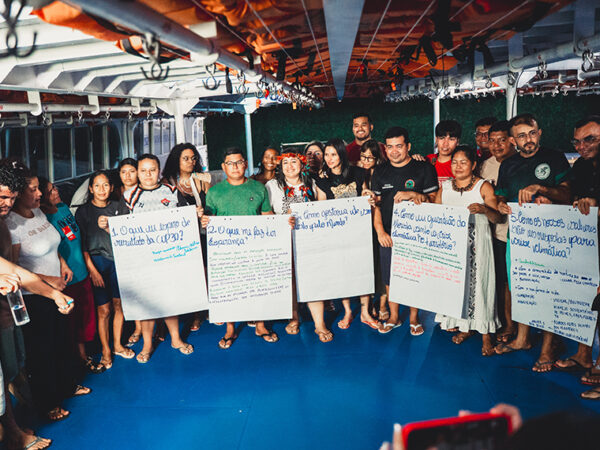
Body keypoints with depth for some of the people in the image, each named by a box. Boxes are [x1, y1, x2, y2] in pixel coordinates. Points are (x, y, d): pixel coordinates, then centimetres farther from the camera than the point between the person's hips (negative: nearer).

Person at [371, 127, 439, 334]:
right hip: (388, 234, 3)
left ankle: (414, 318, 23)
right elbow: (375, 203, 9)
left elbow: (434, 200, -2)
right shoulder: (380, 172, 8)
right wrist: (380, 231, -2)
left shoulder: (424, 169, -2)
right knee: (389, 277, 9)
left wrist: (413, 195, -19)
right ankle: (394, 317, 26)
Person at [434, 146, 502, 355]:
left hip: (476, 243, -4)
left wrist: (484, 209, -27)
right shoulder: (445, 187, 11)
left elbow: (497, 218, -7)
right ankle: (465, 326, 22)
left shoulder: (484, 187, -1)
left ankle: (486, 334, 4)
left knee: (478, 282, -5)